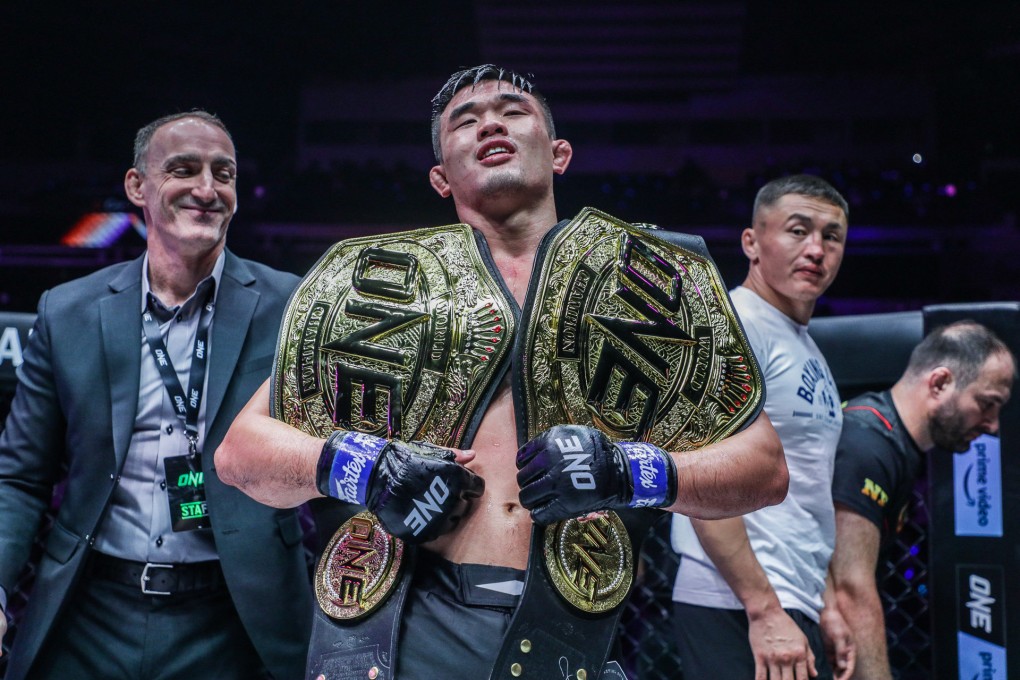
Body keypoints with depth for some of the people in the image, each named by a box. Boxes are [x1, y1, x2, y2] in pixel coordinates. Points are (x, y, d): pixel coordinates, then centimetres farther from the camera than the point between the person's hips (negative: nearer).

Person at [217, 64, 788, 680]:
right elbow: (241, 448, 7)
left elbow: (767, 468, 5)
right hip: (400, 621, 0)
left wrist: (633, 472, -12)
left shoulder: (635, 283, 7)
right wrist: (355, 465, -12)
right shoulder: (379, 279, 8)